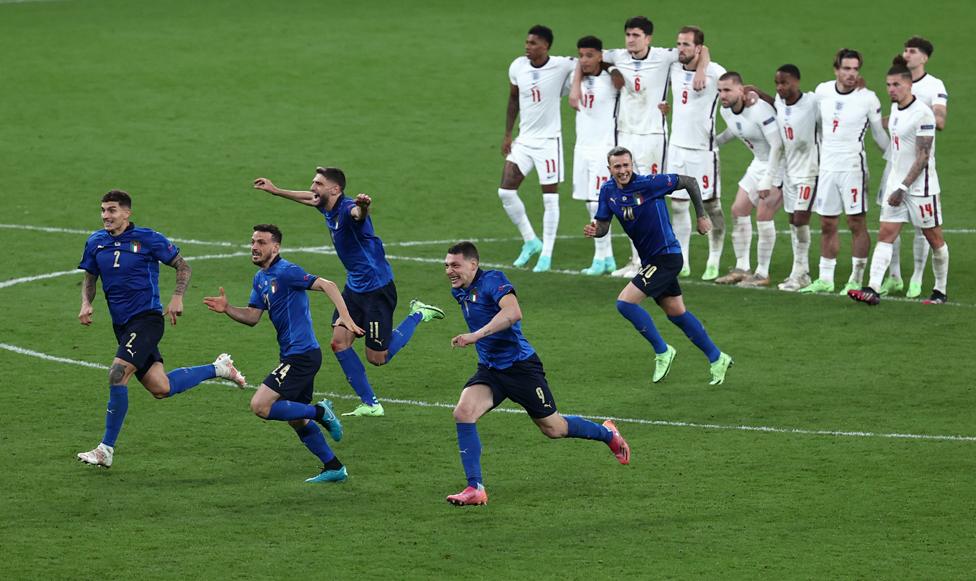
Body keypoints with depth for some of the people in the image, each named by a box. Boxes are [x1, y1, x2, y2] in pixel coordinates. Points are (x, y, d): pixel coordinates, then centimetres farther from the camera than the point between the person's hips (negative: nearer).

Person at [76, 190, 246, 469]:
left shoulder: (147, 239, -8)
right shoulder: (96, 242, 6)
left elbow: (182, 266, 1)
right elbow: (89, 278, 17)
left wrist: (177, 297, -13)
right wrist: (86, 303, -2)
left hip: (147, 318, -6)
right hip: (122, 325, 6)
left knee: (117, 373, -22)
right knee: (160, 389, 4)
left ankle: (106, 449, -13)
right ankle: (218, 368, 29)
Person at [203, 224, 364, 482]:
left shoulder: (285, 272, -14)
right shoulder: (261, 278, 15)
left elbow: (326, 285, -20)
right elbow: (252, 317, 16)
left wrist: (345, 316, -33)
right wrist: (227, 309, -2)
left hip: (301, 355, -10)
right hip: (293, 355, 10)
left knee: (260, 406, -16)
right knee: (296, 420, 16)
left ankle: (320, 412, -4)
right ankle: (334, 468, 23)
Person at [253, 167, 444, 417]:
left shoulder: (347, 209, -26)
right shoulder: (328, 208, 2)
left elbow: (358, 213, -52)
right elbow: (309, 197, 26)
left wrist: (363, 207, -76)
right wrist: (275, 190, 33)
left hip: (377, 288, -9)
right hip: (354, 286, 9)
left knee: (377, 358, -1)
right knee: (339, 342, -1)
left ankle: (418, 315, 20)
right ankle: (370, 405, 8)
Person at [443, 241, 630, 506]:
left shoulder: (492, 280, -19)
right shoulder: (459, 292, 7)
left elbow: (513, 312, -38)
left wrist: (476, 335, -42)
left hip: (520, 366, -7)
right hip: (489, 369, 7)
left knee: (554, 428, 7)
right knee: (463, 412, -20)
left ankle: (607, 433, 38)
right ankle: (475, 488, -18)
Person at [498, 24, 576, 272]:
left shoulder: (561, 66, -15)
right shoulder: (518, 67, -1)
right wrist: (508, 134, 12)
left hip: (549, 140, -5)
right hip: (524, 140, 5)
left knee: (550, 197, -2)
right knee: (505, 191, 0)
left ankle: (546, 254, 7)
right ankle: (530, 241, 17)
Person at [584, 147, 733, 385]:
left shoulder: (649, 184, -18)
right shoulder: (608, 191, 0)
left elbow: (689, 182, -8)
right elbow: (603, 225, 5)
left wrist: (702, 217, -3)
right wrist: (594, 230, -19)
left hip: (666, 256, -8)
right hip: (650, 259, 8)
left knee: (625, 302, -16)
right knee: (677, 314, 15)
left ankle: (662, 352, 0)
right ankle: (717, 359, 28)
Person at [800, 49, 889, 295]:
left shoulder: (868, 99, -7)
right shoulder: (822, 91, 4)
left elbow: (880, 135, 2)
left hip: (853, 166, -4)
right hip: (827, 166, 4)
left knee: (857, 224, -3)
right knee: (827, 225, 9)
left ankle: (856, 279, 3)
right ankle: (825, 279, 16)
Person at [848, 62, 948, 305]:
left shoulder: (922, 114, -17)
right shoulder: (895, 108, 9)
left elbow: (923, 157, -19)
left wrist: (903, 188, -19)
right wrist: (895, 186, 19)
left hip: (920, 187, -8)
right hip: (897, 183, 8)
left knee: (934, 238, 5)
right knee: (885, 235, -3)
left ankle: (940, 291, 16)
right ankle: (873, 289, -11)